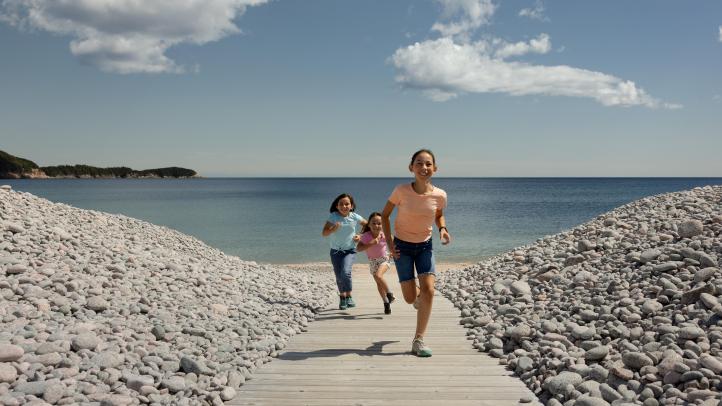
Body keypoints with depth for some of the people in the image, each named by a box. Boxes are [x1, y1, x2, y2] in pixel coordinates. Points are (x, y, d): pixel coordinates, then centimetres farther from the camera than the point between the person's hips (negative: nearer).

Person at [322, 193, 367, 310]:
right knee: (339, 277, 3)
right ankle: (342, 298, 24)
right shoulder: (333, 217, -9)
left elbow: (366, 225, 12)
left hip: (350, 250, -1)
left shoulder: (354, 217, -5)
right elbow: (324, 233, -15)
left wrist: (360, 236, -2)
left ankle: (349, 297, -4)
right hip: (336, 251, 1)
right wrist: (334, 229, -33)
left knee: (345, 272, -22)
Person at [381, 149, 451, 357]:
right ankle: (417, 293, 39)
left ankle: (418, 340, -3)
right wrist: (389, 243, -10)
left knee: (428, 291, -16)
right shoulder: (401, 191, -21)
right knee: (411, 298, -2)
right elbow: (384, 215, -5)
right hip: (402, 247, -1)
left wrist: (442, 229, -12)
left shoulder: (440, 195, -14)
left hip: (425, 246, 2)